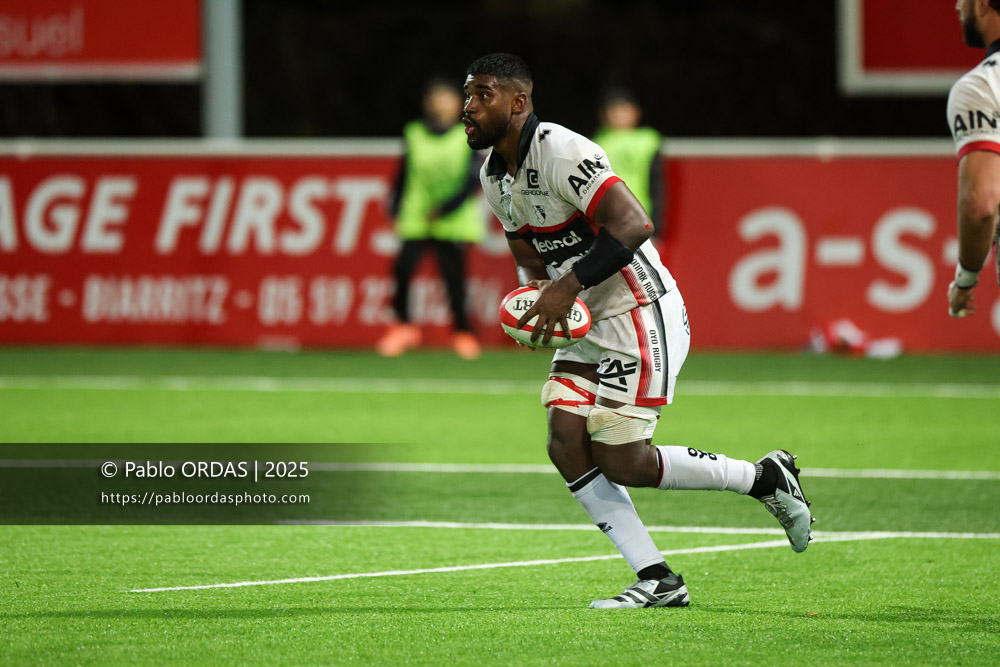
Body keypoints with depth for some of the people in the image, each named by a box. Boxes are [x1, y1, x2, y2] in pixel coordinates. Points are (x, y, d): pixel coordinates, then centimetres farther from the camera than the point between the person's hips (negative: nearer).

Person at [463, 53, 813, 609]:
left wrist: (571, 285, -27)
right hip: (590, 327, 9)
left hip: (641, 314, -9)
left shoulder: (559, 152, -20)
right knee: (567, 445, -5)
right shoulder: (495, 175, 9)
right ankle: (657, 582, -2)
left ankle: (765, 477, 8)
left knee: (621, 462, -11)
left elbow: (633, 225, -27)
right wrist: (535, 294, 1)